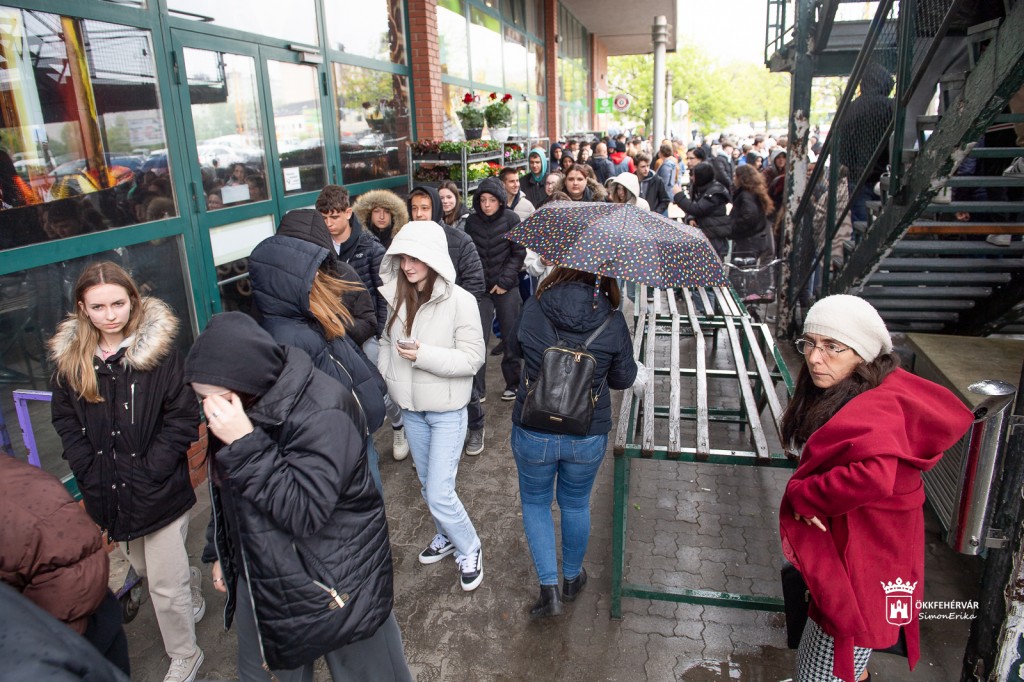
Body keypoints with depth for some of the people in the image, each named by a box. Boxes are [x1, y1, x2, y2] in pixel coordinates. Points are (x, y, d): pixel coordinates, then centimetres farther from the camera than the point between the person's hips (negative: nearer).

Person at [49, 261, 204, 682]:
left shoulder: (158, 350, -14)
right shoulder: (70, 359, 0)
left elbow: (183, 419, -13)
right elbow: (65, 423, 5)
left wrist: (148, 473, -17)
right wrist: (92, 476, -5)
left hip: (159, 491, -5)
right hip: (109, 495, 5)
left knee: (165, 585, 4)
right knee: (144, 569, 24)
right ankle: (192, 601, 52)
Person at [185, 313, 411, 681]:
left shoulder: (323, 414, -28)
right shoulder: (235, 405, -3)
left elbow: (305, 512, -31)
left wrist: (245, 445, -35)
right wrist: (221, 553, 20)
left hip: (336, 580, -7)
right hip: (262, 574, 7)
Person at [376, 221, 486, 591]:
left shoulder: (460, 301, -19)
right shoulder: (397, 296, -3)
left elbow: (472, 359, -18)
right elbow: (387, 342, 12)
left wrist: (423, 355, -27)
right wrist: (384, 374, -1)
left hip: (447, 411, -6)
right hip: (411, 408, 6)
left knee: (439, 494, -5)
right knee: (428, 485, 21)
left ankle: (469, 550, 22)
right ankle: (447, 537, 46)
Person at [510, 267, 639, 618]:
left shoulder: (533, 308, -13)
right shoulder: (612, 320, -14)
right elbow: (623, 379, -2)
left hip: (533, 433, -1)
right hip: (588, 436, 1)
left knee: (535, 502, 23)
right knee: (575, 504, 24)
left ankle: (549, 587, 20)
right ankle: (572, 578, 45)